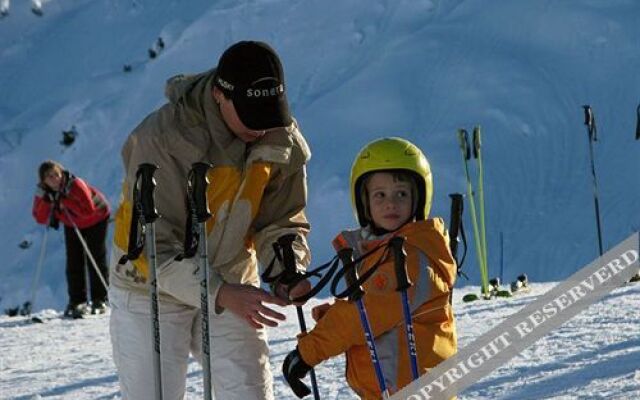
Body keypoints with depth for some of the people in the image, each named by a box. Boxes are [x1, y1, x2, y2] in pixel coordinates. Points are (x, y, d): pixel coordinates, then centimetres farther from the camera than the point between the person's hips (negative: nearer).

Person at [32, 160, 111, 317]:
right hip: (72, 224, 5)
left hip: (96, 219, -5)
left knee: (96, 259, -3)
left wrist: (65, 201, -43)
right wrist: (46, 201, -37)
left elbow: (88, 210, -40)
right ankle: (76, 301, 5)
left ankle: (100, 300, 4)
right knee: (74, 262, -1)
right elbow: (41, 219, -21)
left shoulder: (75, 185, -36)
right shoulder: (42, 192, -20)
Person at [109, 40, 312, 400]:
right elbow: (153, 246, -30)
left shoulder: (283, 141, -10)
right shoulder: (162, 138, -27)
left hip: (232, 288, 4)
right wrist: (219, 293, -41)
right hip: (153, 290, -4)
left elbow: (282, 221, 1)